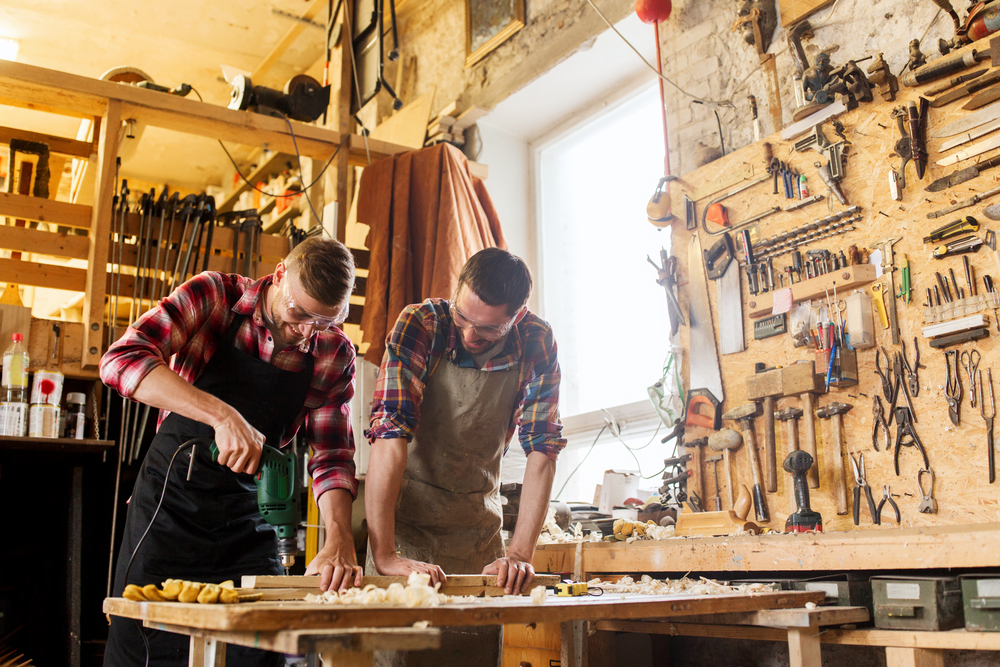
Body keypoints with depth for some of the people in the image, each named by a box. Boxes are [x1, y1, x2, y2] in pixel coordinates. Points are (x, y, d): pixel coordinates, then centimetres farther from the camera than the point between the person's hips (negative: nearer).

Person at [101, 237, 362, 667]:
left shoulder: (334, 354, -3)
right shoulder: (214, 296, -10)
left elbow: (331, 455, -4)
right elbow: (121, 361, -22)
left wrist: (339, 538, -22)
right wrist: (221, 415, -34)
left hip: (249, 526, 2)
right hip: (169, 506, -2)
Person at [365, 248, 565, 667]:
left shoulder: (537, 345, -10)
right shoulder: (420, 324, -19)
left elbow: (542, 450, -11)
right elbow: (390, 432, -27)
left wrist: (521, 555, -21)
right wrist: (384, 554, -35)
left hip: (479, 530, 3)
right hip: (406, 520, -2)